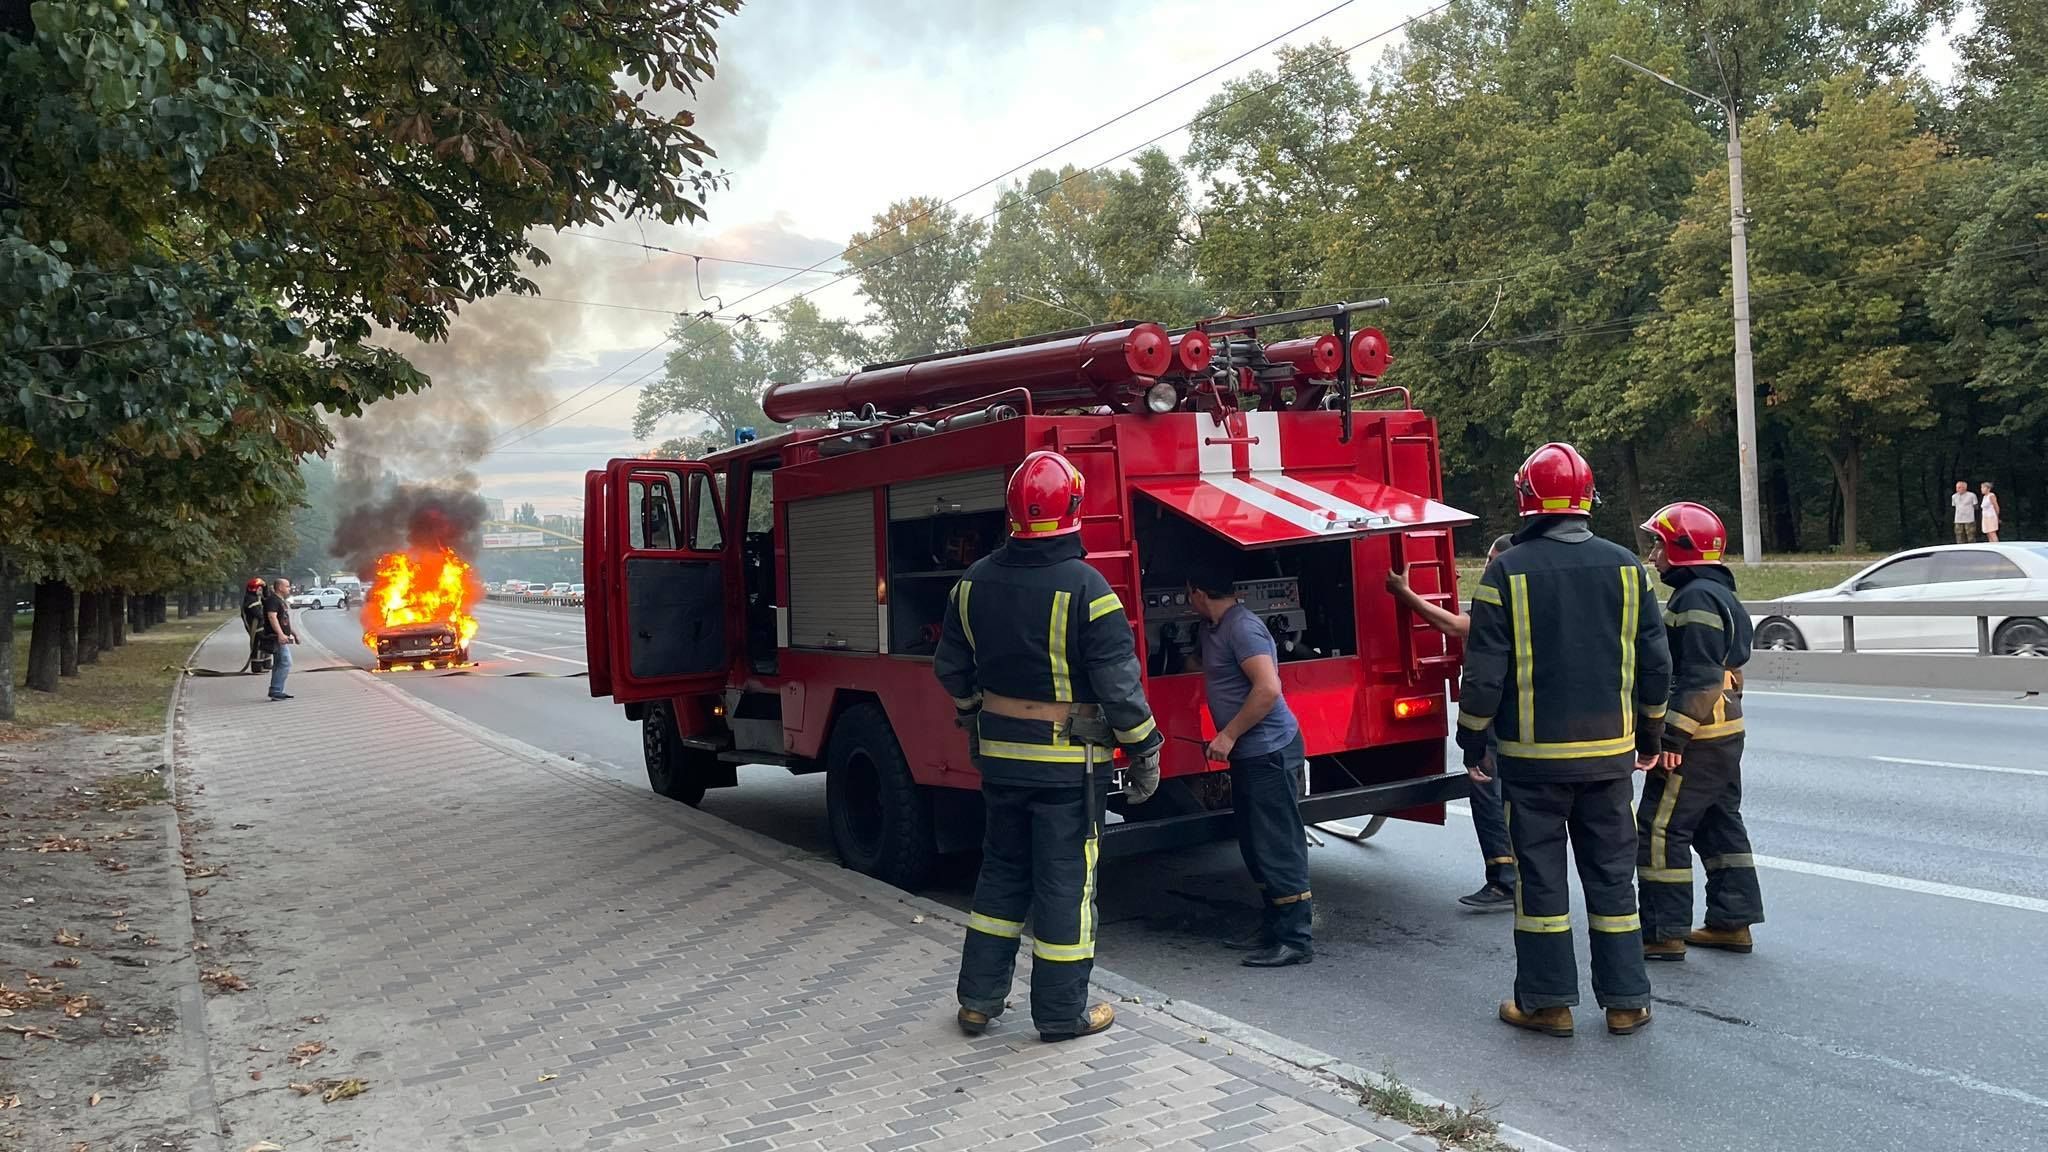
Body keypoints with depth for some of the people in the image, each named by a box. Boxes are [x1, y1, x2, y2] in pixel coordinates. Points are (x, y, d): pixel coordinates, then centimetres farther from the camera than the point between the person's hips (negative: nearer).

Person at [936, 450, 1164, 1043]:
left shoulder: (976, 581, 0)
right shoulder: (1084, 588, -18)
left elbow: (951, 666, 11)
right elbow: (1119, 683, -17)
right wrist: (1144, 750, -5)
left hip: (999, 754, 5)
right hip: (1068, 764, -5)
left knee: (1002, 871, 18)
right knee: (1065, 880, 5)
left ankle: (978, 998, 25)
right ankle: (1062, 1013, 15)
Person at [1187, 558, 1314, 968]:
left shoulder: (1242, 628, -17)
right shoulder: (1214, 629, 14)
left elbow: (1268, 688, -25)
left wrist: (1228, 735, -20)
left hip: (1269, 752, -10)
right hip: (1248, 754, 10)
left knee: (1278, 848, -6)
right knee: (1256, 847, 15)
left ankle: (1295, 941, 0)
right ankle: (1272, 930, 24)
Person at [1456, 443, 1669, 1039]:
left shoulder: (1507, 571, -9)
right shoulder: (1625, 566, 1)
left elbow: (1485, 671, -9)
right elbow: (1655, 662, 5)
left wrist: (1473, 740, 3)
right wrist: (1650, 734, 17)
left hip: (1532, 753, -3)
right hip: (1610, 752, 3)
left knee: (1540, 875, 6)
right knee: (1612, 874, 11)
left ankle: (1547, 1001, 12)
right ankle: (1626, 1001, 17)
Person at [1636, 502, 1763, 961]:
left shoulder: (1696, 599, -17)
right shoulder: (1719, 595, 17)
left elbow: (1697, 680, -23)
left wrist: (1673, 738, -23)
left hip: (1696, 739, -11)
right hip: (1726, 733, 11)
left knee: (1660, 831, -6)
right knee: (1720, 825, 16)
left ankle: (1664, 932, -2)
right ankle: (1733, 921, 23)